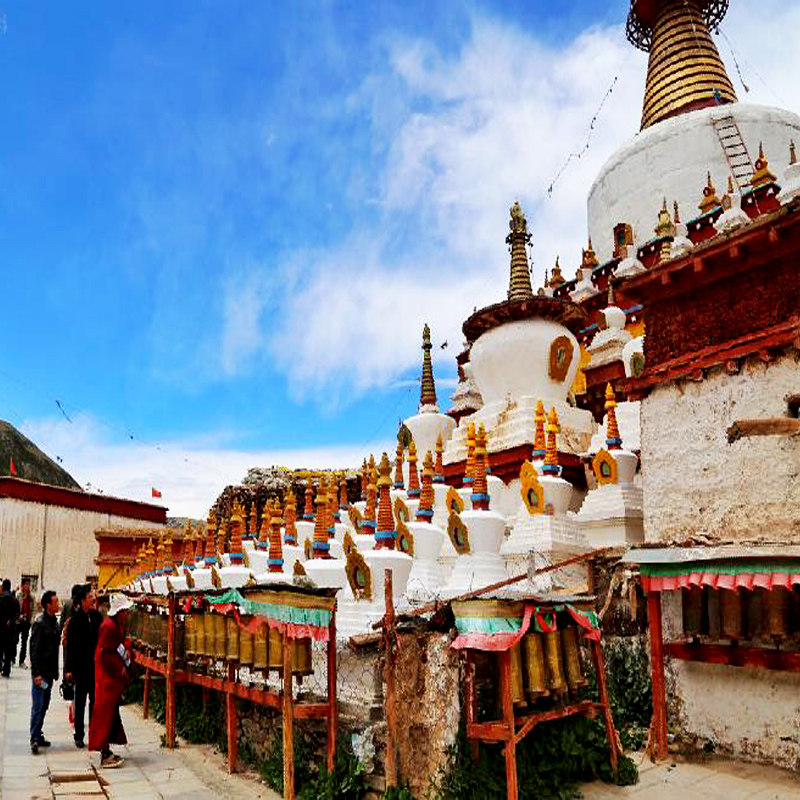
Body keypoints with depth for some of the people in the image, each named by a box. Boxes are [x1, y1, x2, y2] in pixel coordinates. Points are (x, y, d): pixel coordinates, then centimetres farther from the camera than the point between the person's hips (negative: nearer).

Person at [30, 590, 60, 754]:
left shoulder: (53, 621, 10)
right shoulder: (40, 622, -14)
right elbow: (34, 649, -15)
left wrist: (55, 671, 14)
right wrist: (36, 673, -18)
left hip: (50, 671, 8)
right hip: (40, 672, -8)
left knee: (44, 705, 13)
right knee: (38, 706, -5)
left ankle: (38, 735, 22)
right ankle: (34, 739, -1)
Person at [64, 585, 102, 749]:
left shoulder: (97, 616, 2)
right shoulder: (75, 620, -10)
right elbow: (70, 646, -9)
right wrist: (69, 669, -11)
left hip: (96, 666, 4)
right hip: (81, 668, -3)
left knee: (96, 702, 10)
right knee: (80, 702, 9)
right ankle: (79, 736, 19)